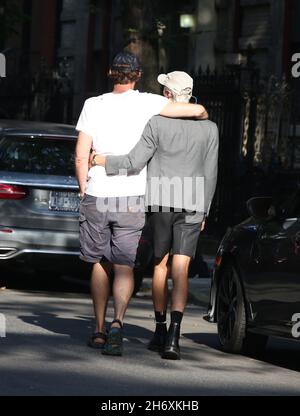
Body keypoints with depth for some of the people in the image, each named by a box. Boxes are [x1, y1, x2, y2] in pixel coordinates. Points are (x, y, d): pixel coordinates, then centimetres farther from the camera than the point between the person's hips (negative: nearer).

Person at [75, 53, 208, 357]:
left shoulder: (93, 105, 2)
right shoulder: (144, 103, -3)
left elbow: (81, 156, 0)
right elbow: (197, 110, -8)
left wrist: (83, 193, 11)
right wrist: (202, 117, 16)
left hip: (96, 196, 2)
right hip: (131, 198, -2)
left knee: (99, 264, 15)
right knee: (124, 267, -1)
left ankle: (99, 330, 19)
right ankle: (117, 322, -23)